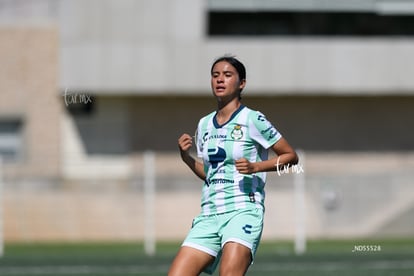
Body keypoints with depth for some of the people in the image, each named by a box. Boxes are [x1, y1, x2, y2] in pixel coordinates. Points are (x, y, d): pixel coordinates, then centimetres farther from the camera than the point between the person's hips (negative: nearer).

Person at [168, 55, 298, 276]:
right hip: (209, 214, 6)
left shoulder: (252, 120, -2)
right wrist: (186, 157, 8)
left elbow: (290, 156, 2)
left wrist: (255, 167, -11)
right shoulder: (204, 125, 16)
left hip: (243, 210, -6)